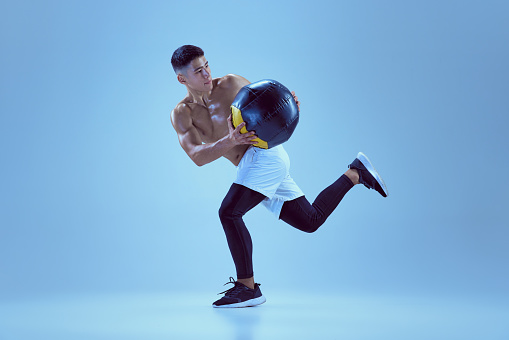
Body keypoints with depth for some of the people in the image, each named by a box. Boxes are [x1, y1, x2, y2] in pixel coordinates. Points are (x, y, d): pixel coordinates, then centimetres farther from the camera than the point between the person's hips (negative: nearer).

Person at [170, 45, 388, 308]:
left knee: (228, 212, -22)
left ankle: (247, 287, -10)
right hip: (250, 167, 6)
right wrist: (229, 142, -31)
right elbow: (197, 156, -13)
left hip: (265, 154, -6)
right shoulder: (181, 114, 3)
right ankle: (355, 173, 29)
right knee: (311, 221, 14)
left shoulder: (231, 84, -2)